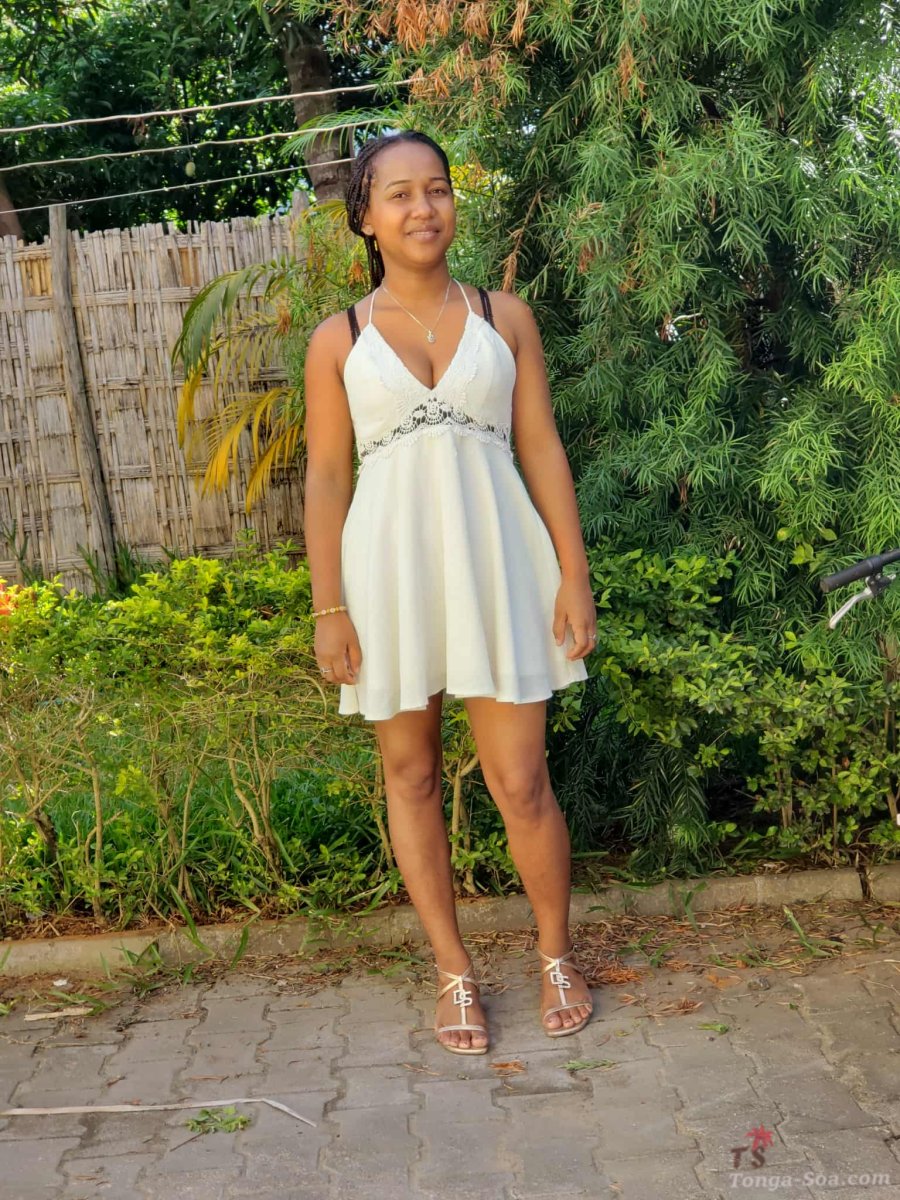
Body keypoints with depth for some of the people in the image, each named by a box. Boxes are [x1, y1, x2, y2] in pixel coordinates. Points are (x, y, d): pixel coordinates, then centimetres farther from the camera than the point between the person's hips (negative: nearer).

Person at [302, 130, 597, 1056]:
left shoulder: (504, 316, 6)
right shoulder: (338, 340, 4)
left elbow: (542, 449, 5)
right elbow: (325, 477, 3)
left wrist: (574, 574, -1)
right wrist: (328, 609, -3)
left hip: (496, 561, -1)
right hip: (391, 565, 1)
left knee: (521, 783, -1)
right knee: (410, 775, 9)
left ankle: (557, 954, 23)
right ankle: (455, 971, 25)